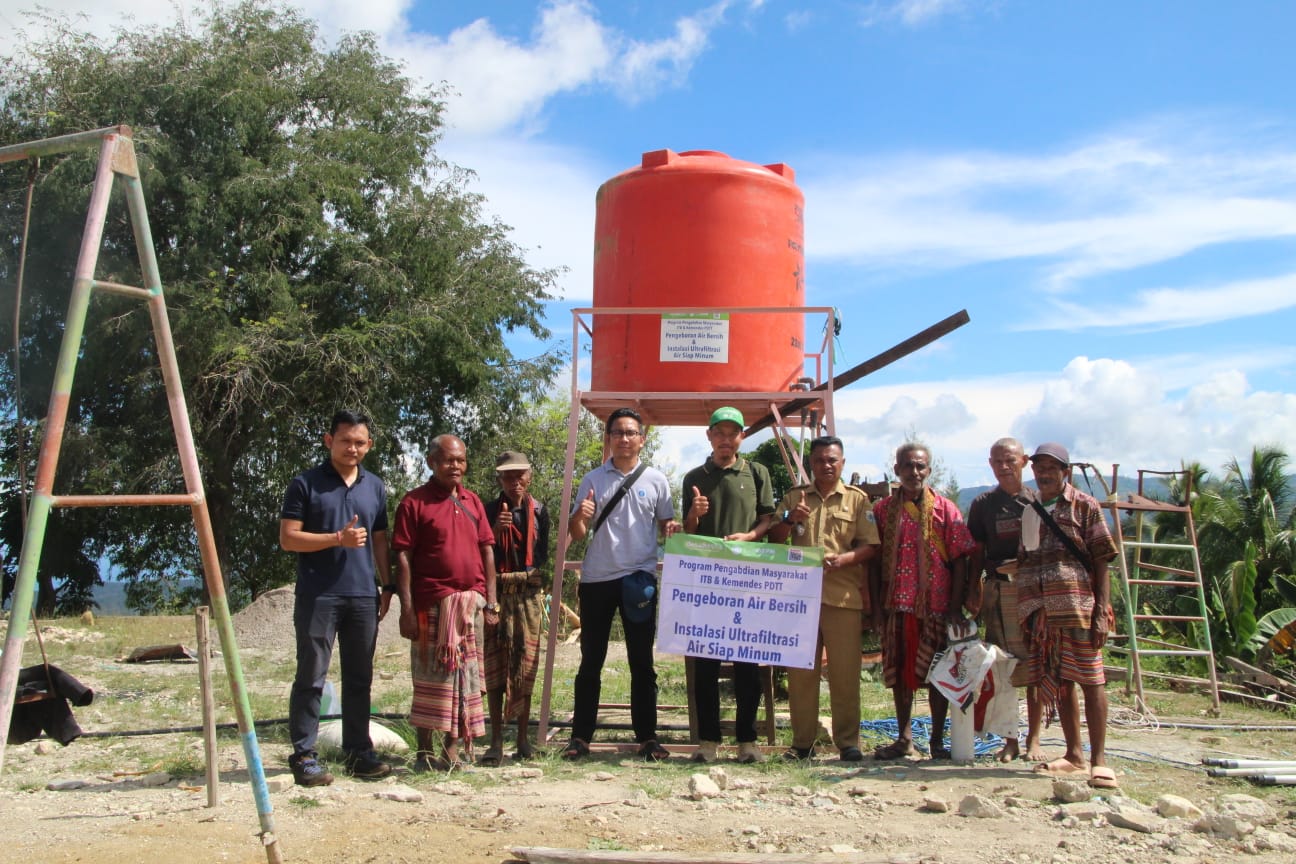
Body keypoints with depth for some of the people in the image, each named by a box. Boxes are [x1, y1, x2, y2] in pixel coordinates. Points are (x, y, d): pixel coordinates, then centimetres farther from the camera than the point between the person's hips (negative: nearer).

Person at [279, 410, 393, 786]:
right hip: (317, 596, -4)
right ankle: (304, 755, 7)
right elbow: (288, 538, -6)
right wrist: (338, 538, -15)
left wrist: (387, 586, 13)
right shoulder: (306, 484, -1)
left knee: (359, 679, 10)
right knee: (310, 678, -1)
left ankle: (358, 751, 18)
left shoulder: (375, 487, 13)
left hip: (363, 596, 4)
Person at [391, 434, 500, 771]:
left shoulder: (473, 502, 13)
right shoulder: (414, 502, -2)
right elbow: (403, 557, -6)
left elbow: (487, 551, 13)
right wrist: (407, 608, -12)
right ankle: (425, 753, 13)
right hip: (432, 603, -5)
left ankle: (452, 748, 18)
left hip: (471, 602, 5)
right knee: (431, 678, 2)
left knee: (465, 678, 8)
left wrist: (491, 601, 6)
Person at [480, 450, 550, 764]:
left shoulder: (539, 511, 7)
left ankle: (523, 738, 13)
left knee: (526, 663, 3)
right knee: (494, 664, -2)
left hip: (528, 592, 1)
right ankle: (496, 741, 2)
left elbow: (543, 553, 9)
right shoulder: (489, 510, 4)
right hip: (496, 591, -1)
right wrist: (494, 531, -14)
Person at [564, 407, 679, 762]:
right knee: (590, 660, 6)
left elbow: (667, 522, 11)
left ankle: (647, 736, 12)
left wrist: (672, 529, -13)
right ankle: (581, 735, 12)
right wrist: (580, 516, -17)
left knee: (642, 662, 5)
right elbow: (576, 534, 6)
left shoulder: (655, 480, 5)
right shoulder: (592, 480, 6)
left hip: (639, 579, 0)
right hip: (597, 578, 1)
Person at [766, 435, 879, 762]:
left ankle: (848, 742, 9)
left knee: (845, 672, 0)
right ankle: (803, 742, 12)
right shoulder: (794, 497, 14)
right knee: (800, 671, 4)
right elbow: (775, 539, 10)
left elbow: (869, 546, 2)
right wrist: (790, 519, -10)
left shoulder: (857, 498, 8)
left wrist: (842, 559, -16)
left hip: (843, 594, -2)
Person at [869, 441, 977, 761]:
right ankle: (904, 738, 18)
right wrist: (876, 603, 1)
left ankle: (938, 739, 16)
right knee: (899, 670, 8)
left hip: (937, 605, -2)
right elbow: (875, 559, 6)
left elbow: (959, 559, -2)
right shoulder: (883, 509, 6)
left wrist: (956, 606, -8)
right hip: (897, 603, 2)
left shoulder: (945, 509, 1)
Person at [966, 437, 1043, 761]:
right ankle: (1010, 740, 10)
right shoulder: (983, 504, 9)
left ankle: (1033, 739, 11)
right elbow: (977, 552, 11)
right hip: (997, 592, 1)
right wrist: (973, 589, 3)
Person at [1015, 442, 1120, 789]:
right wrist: (1024, 614, 11)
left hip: (1077, 604, -5)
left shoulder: (1084, 506, 3)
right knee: (1058, 681, 8)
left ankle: (1099, 758, 0)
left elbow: (1101, 561, -2)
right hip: (1039, 610, 5)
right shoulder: (1029, 511, 16)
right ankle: (1073, 754, 17)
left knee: (1090, 678, -4)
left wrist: (1102, 611, -11)